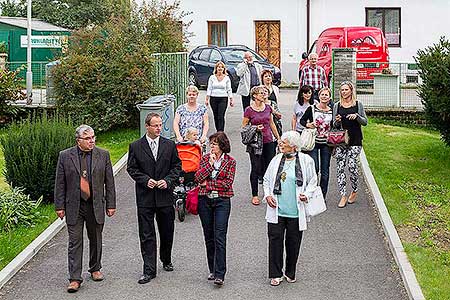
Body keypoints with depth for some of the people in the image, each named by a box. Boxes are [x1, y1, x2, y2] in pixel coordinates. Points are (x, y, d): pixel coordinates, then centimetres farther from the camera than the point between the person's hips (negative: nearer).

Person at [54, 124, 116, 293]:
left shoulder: (103, 155, 1)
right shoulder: (65, 156, -2)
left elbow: (109, 182, 3)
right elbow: (59, 183, 1)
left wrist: (111, 204, 1)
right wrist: (59, 206, -3)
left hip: (96, 206, 2)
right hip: (74, 206, -1)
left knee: (95, 240, 14)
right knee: (75, 242, -2)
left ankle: (95, 269, 34)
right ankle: (75, 278, 1)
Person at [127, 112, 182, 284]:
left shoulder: (169, 145, 3)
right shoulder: (135, 146, -1)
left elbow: (177, 166, 6)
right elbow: (131, 168, 1)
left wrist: (168, 180, -10)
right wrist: (146, 180, -13)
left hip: (165, 195, 2)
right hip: (145, 197, -2)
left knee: (167, 231, 13)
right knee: (146, 235, -1)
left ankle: (166, 260, 37)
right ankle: (149, 270, 2)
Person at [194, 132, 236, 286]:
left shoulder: (230, 161, 0)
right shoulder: (205, 158, 8)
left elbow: (228, 183, -9)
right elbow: (198, 178, -4)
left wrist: (207, 183, -8)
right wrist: (210, 163, -12)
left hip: (222, 201, -3)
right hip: (205, 200, 3)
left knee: (220, 237, -10)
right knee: (209, 237, 10)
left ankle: (220, 274, -10)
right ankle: (212, 270, 22)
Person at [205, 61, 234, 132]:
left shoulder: (226, 78, 5)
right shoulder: (212, 77, 6)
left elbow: (229, 90, 7)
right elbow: (209, 89, 6)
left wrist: (231, 100, 4)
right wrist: (207, 99, 0)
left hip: (223, 99, -2)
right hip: (213, 98, 2)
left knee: (221, 116, -12)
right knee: (216, 116, 7)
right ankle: (218, 131, 18)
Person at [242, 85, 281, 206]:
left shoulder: (268, 108, 6)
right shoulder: (249, 110, -7)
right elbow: (243, 127, -1)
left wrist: (278, 138, 18)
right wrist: (254, 128, -17)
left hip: (268, 141, 4)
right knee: (256, 168, 1)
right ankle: (254, 195, 13)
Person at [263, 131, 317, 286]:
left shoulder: (306, 161, -1)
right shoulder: (276, 160, 7)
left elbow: (312, 181, 6)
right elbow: (267, 180, 15)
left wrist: (307, 194, -11)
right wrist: (267, 195, -1)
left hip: (296, 212, -2)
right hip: (276, 210, 2)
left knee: (293, 242, 8)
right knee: (275, 240, 0)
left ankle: (290, 273, 25)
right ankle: (276, 274, 11)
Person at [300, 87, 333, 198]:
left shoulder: (332, 111, 4)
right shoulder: (312, 109, -3)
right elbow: (302, 120, 6)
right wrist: (307, 124, -13)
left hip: (326, 144, 2)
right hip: (314, 142, -2)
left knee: (325, 171, 6)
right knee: (314, 168, -10)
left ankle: (322, 196, 16)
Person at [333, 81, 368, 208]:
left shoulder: (358, 105, 5)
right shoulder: (337, 106, 10)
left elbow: (365, 122, 6)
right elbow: (334, 125, 12)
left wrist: (357, 116, -12)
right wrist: (337, 121, -10)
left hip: (355, 140, -2)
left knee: (352, 165, -11)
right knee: (340, 166, -5)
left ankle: (354, 191, 11)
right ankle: (343, 195, 0)